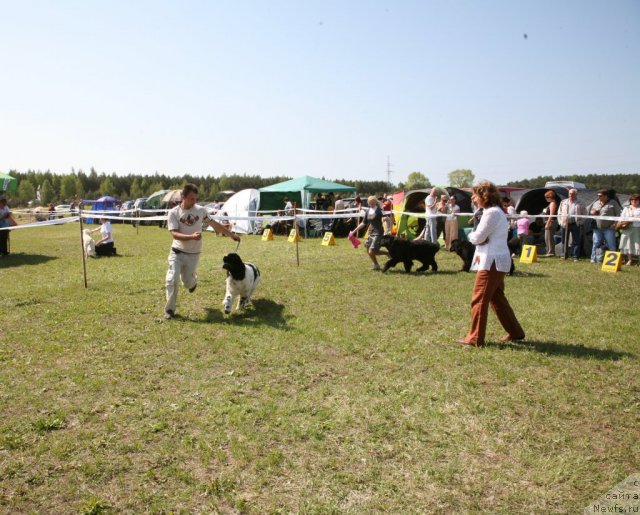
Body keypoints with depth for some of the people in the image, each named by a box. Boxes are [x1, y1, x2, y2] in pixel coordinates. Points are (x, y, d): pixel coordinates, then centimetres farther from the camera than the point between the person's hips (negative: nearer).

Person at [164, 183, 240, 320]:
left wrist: (231, 234, 10)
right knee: (172, 280, -10)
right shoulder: (173, 213, -9)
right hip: (177, 252, -1)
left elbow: (215, 224, 7)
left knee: (187, 283, 6)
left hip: (193, 254, 1)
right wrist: (191, 236, -32)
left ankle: (193, 280, 45)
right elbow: (174, 234, -16)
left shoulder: (200, 210, -3)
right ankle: (170, 309, 7)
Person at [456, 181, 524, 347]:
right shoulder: (497, 211, 17)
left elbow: (478, 237, -18)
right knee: (497, 298, 18)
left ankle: (475, 338, 0)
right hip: (497, 260, 11)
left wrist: (470, 235, 2)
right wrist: (478, 245, -2)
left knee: (479, 299, -5)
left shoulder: (491, 213, -16)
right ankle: (515, 332, 26)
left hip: (492, 262, -11)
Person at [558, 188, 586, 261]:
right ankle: (564, 255, 15)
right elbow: (559, 212, 13)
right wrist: (560, 221, 3)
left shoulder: (579, 204, 6)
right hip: (565, 224, 2)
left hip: (575, 224, -2)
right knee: (564, 241, 6)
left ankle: (575, 257, 2)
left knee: (576, 241, -2)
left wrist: (580, 222, -1)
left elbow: (584, 214, 7)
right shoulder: (563, 202, 13)